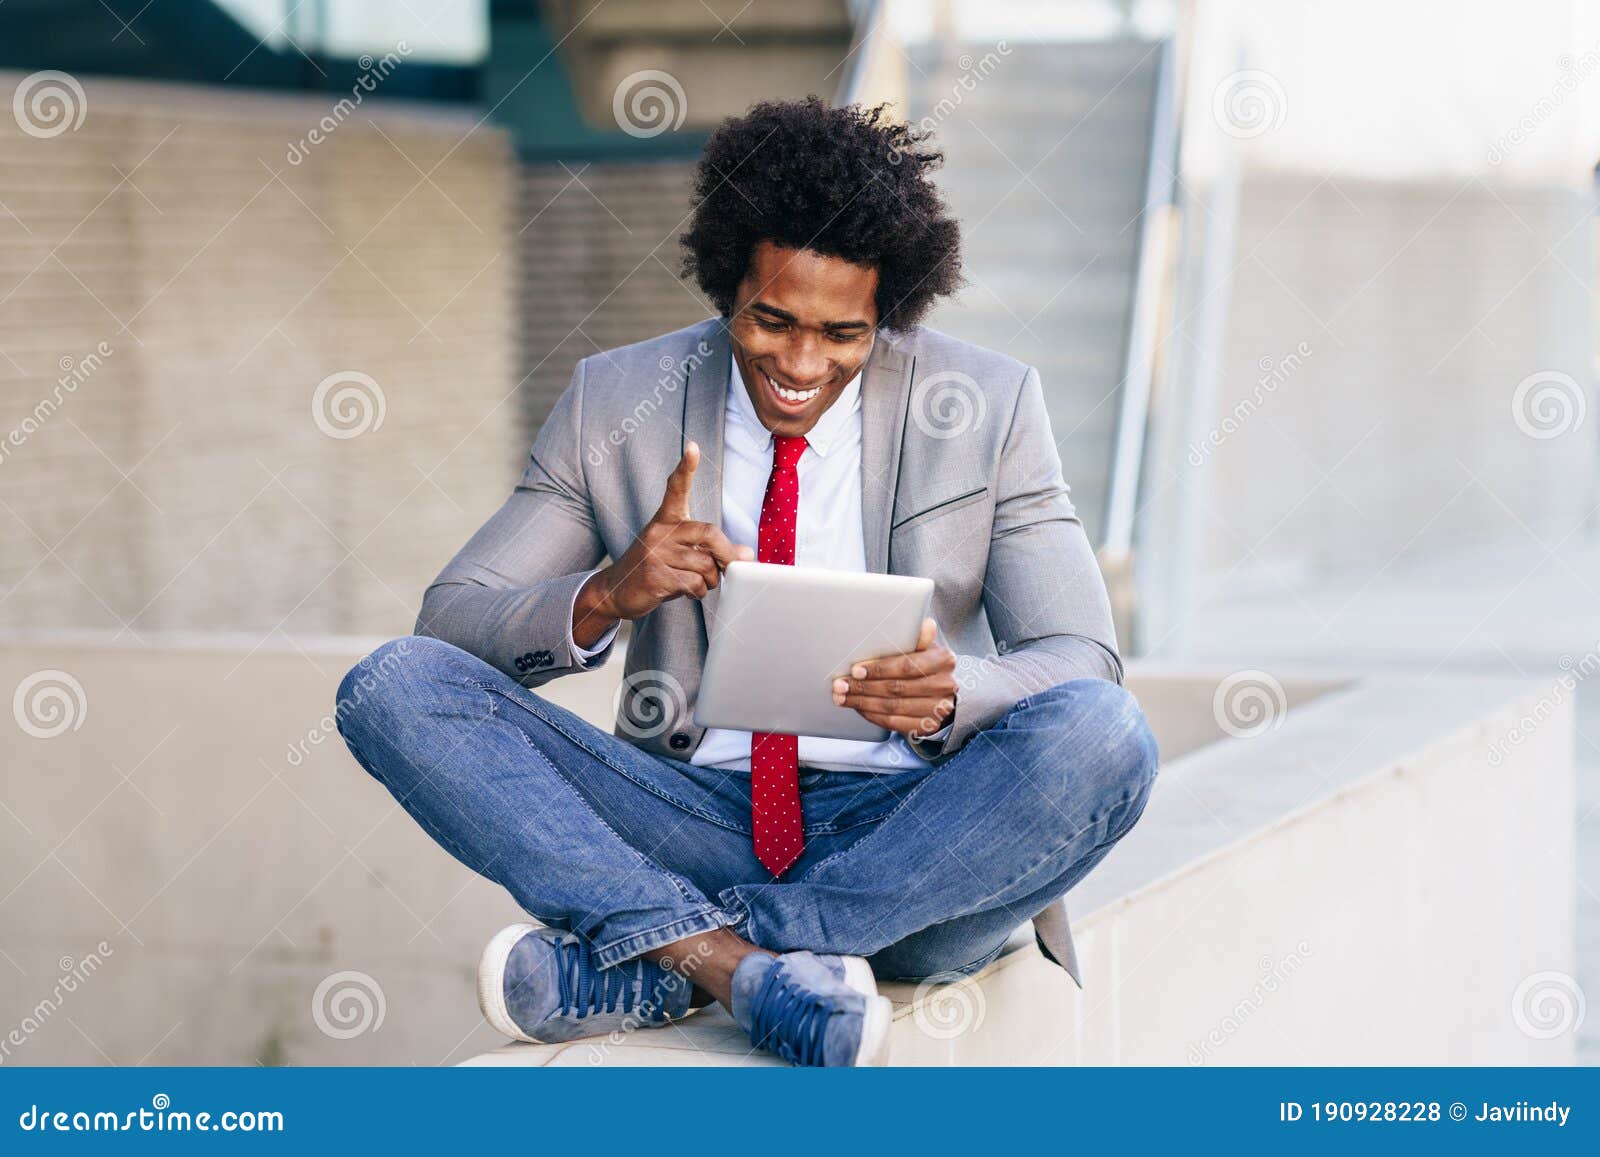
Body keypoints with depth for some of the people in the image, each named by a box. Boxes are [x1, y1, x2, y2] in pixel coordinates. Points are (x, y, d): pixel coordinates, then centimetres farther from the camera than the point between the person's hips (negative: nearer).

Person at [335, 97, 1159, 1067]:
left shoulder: (992, 405, 1)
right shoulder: (617, 403, 3)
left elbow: (1083, 664, -4)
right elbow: (452, 619, -1)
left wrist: (952, 693, -28)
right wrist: (603, 598, -23)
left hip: (911, 844, -1)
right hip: (696, 822, 1)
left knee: (1106, 742, -32)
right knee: (393, 686, -17)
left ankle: (652, 964, -29)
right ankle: (743, 968, -34)